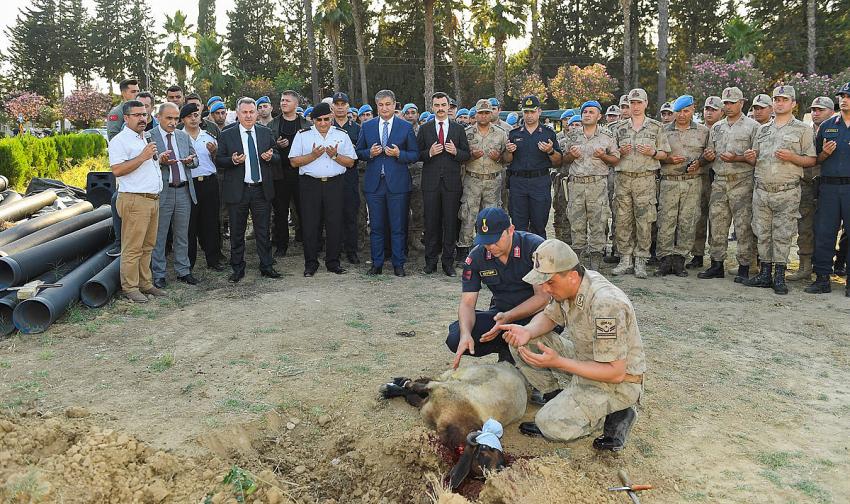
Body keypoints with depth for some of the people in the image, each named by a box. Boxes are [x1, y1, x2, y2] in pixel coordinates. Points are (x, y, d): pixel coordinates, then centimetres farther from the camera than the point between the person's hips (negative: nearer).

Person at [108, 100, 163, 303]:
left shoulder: (146, 139, 21)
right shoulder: (120, 140, -8)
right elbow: (117, 170, -20)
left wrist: (156, 158, 17)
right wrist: (142, 157, -21)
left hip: (152, 199, 9)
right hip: (134, 200, -9)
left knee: (147, 246, 13)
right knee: (132, 248, -5)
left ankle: (145, 284, 20)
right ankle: (130, 287, 2)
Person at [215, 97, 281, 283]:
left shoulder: (266, 133, 8)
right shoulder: (227, 135, 1)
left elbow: (277, 158, 11)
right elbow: (218, 160, 1)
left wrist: (270, 157, -11)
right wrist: (233, 160, -18)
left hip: (262, 190, 1)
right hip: (237, 191, -1)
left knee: (263, 231, 7)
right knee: (237, 233, 7)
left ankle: (266, 266, 18)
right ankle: (238, 269, 18)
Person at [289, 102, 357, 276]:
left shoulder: (342, 135, 10)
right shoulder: (302, 135, 6)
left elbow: (350, 162, 8)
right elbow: (294, 161, 1)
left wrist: (335, 155, -9)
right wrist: (313, 155, -12)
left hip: (335, 184, 1)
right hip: (310, 184, -1)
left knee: (335, 224, 1)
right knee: (310, 224, 1)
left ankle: (333, 262, 13)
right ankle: (310, 264, 11)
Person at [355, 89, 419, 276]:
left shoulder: (406, 127, 3)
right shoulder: (367, 126, 8)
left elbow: (415, 155, 4)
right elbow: (359, 152, 11)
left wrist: (399, 154, -14)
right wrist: (370, 153, -9)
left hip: (397, 183, -2)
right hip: (374, 183, 2)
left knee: (398, 227, 3)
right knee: (376, 226, 7)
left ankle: (398, 264, 14)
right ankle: (377, 263, 17)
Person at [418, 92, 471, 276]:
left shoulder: (458, 129, 9)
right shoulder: (424, 129, 8)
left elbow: (466, 155, 7)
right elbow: (417, 155, 6)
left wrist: (456, 152, -12)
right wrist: (429, 153, -13)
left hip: (452, 182, 0)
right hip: (430, 182, 0)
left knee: (450, 222, 2)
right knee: (431, 222, 3)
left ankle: (448, 261, 10)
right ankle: (431, 260, 13)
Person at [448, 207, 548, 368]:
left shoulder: (534, 247, -19)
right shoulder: (476, 257, -7)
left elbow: (543, 296, -18)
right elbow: (467, 303, -8)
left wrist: (508, 317, -31)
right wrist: (466, 334, -29)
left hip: (534, 312, -3)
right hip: (501, 313, 3)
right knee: (455, 339, -19)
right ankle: (506, 348, 2)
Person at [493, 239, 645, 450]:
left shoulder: (606, 304, -33)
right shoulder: (568, 286, -8)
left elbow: (615, 373, -29)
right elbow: (548, 316, 11)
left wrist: (558, 362, -30)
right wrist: (527, 331, -12)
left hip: (618, 382, -8)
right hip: (583, 359, 8)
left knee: (551, 426, -22)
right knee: (521, 343, -4)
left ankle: (616, 414, -2)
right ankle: (561, 400, 2)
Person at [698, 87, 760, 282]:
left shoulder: (752, 126, 2)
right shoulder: (717, 127, 18)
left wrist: (737, 158, -18)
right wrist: (707, 156, 0)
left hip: (742, 182, -5)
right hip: (719, 181, 5)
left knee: (743, 226, -5)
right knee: (717, 224, 5)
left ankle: (744, 268, 2)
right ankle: (717, 265, 13)